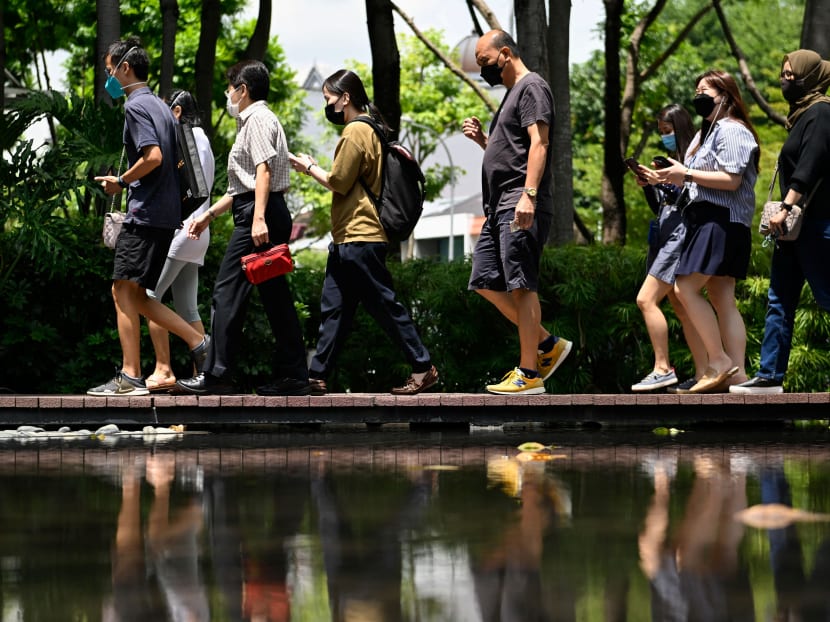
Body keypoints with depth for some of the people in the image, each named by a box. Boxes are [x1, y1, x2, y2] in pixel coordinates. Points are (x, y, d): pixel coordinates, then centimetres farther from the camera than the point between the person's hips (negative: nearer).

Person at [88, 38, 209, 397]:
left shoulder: (136, 106, -9)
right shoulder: (160, 106, 20)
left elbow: (153, 156, -22)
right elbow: (174, 160, 24)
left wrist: (121, 182, -8)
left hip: (144, 213, -10)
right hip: (166, 213, 10)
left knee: (124, 291, -8)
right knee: (135, 296, 11)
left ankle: (130, 377, -10)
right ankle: (198, 342, 4)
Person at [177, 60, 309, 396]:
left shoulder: (257, 118, -5)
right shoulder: (253, 121, 26)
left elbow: (264, 170, -19)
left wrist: (258, 218, -28)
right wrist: (209, 215, 29)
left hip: (258, 213, -10)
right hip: (272, 216, 10)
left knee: (228, 291, -9)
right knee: (276, 296, 7)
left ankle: (217, 373, -11)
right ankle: (293, 376, 5)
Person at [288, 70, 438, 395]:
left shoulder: (356, 131, -13)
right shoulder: (369, 129, 18)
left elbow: (339, 183, -13)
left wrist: (309, 167, 0)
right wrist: (315, 167, 14)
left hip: (359, 237, -11)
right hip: (349, 237, 11)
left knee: (384, 304, -6)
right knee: (333, 308, 8)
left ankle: (423, 368, -2)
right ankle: (317, 377, 8)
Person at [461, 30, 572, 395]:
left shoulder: (531, 87, -6)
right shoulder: (511, 93, 25)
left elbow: (539, 143, -17)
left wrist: (529, 195, -26)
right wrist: (482, 140, 13)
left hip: (521, 207, -11)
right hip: (499, 207, 11)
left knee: (521, 286, -11)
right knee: (486, 283, 8)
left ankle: (529, 373, -10)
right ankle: (548, 345, 13)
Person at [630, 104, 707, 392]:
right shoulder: (672, 161, 20)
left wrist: (665, 184, -17)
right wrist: (648, 186, 5)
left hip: (681, 235, -9)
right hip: (665, 236, 9)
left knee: (646, 299, -15)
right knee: (682, 309, 5)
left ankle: (662, 369, -14)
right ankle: (703, 373, 4)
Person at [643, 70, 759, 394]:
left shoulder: (731, 130, -8)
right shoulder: (707, 131, 25)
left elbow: (731, 180, -18)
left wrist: (687, 174, -17)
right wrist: (666, 179, 17)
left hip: (721, 220, -10)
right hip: (707, 219, 10)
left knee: (686, 288, -15)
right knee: (723, 299, 3)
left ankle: (718, 361, -14)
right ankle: (736, 373, -1)